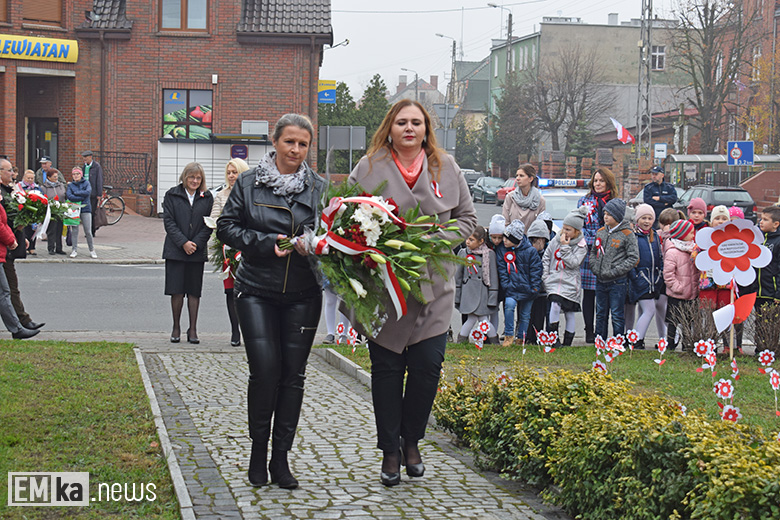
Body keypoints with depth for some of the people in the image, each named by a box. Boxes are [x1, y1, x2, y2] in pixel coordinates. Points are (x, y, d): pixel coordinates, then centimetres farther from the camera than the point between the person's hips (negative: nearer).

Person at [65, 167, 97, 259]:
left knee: (88, 232, -1)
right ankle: (75, 250, 7)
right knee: (74, 231, -1)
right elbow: (69, 196, -11)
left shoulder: (86, 183, 7)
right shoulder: (70, 185, 6)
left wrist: (76, 193, -9)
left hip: (86, 209, 0)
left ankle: (92, 250, 10)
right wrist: (82, 197, -13)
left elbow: (88, 192, -12)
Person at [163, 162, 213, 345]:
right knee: (176, 291, -1)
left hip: (198, 251, 1)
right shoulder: (172, 195, 4)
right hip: (175, 250, -1)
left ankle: (193, 330, 9)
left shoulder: (207, 197, 7)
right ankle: (176, 327, 12)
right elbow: (168, 221, -2)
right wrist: (183, 243, -12)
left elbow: (209, 224, 4)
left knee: (194, 291, 3)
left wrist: (196, 243, -9)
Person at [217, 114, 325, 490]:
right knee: (265, 369, -10)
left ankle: (280, 458, 13)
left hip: (303, 295, 2)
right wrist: (266, 243, -11)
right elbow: (226, 227, 2)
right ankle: (258, 449, 9)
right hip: (257, 290, -2)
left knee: (293, 374, 2)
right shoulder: (249, 183, 3)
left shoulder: (319, 187, 7)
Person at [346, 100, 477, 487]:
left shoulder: (446, 168, 9)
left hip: (434, 288, 1)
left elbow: (467, 217, 15)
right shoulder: (369, 168, 3)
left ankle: (411, 441, 19)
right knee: (387, 368, 3)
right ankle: (389, 451, 16)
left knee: (427, 365, -3)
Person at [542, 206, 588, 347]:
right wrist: (545, 276, 5)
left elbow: (573, 263, -15)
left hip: (570, 284, -1)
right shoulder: (556, 240, 7)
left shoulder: (581, 246, -2)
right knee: (555, 305, -20)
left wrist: (565, 247, -15)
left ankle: (567, 343, 12)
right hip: (554, 281, 1)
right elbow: (546, 257, 14)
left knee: (569, 313, 3)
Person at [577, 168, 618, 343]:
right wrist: (591, 243, -9)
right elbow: (579, 225, 6)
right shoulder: (584, 201, 9)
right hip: (588, 253, 0)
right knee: (589, 293, 2)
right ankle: (589, 332, 8)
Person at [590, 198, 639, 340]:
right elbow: (593, 252, 18)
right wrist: (595, 268, -1)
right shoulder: (601, 232, 9)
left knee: (617, 315, 0)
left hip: (618, 282, -6)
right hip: (600, 280, 6)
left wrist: (614, 271, -15)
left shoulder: (627, 234, -8)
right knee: (601, 314, 13)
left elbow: (633, 257, -10)